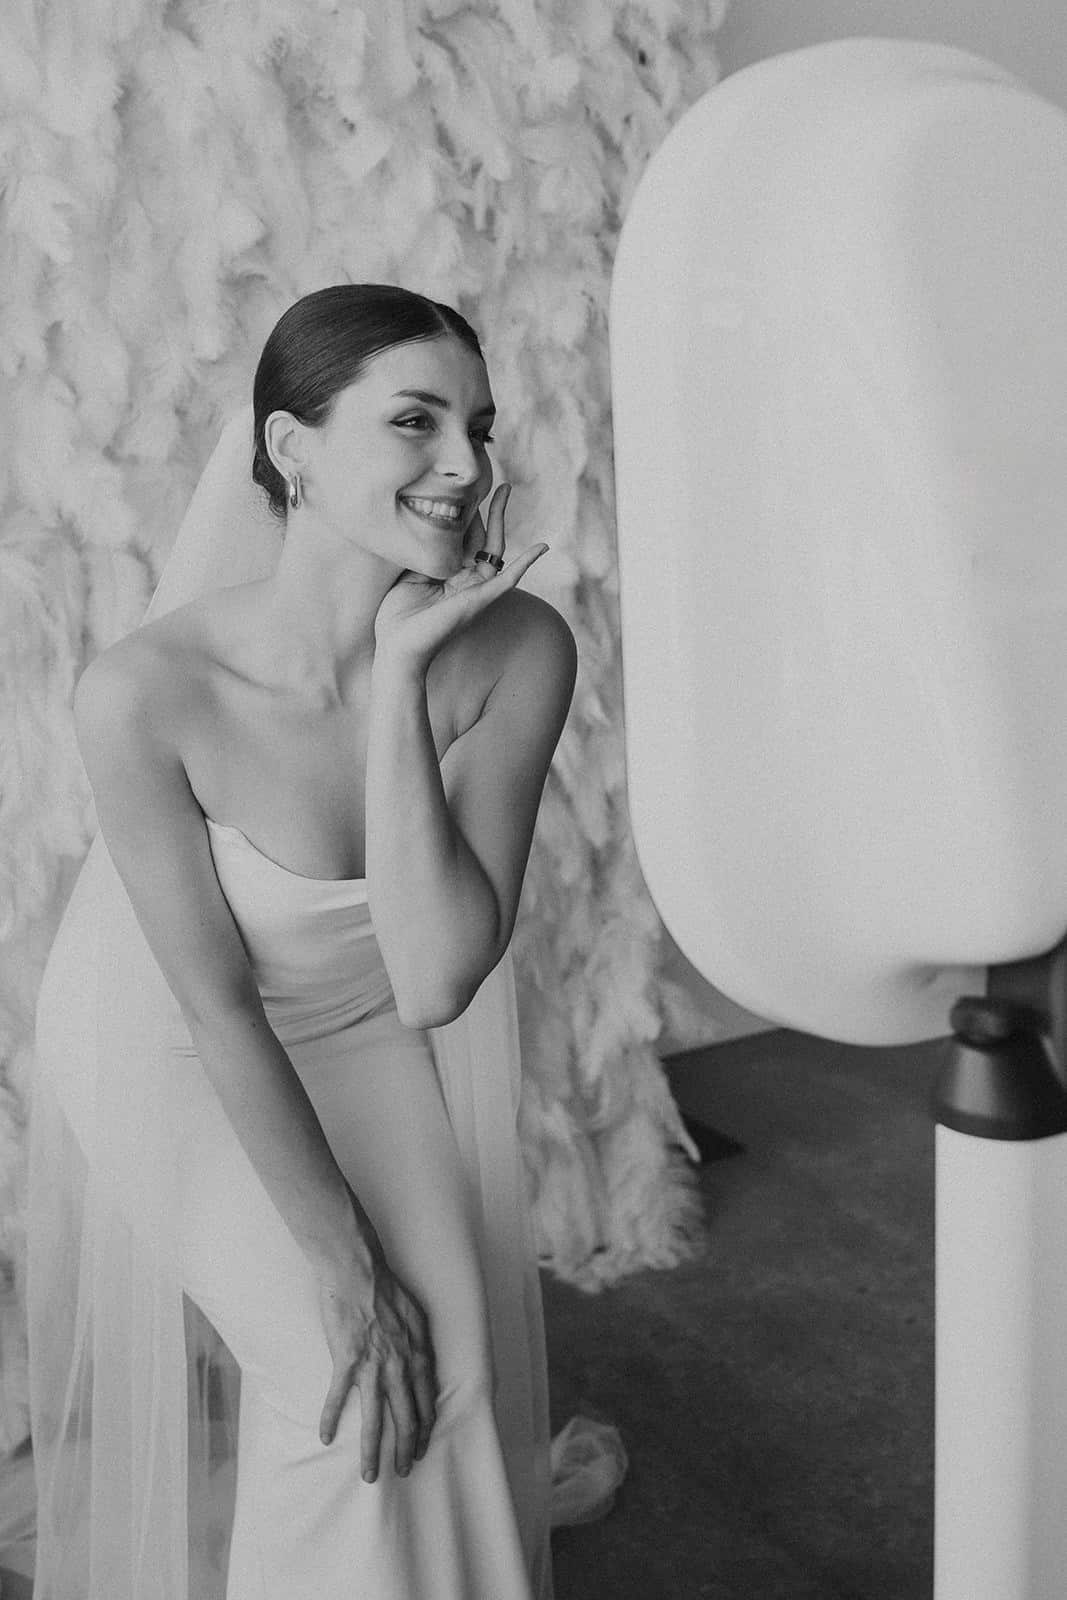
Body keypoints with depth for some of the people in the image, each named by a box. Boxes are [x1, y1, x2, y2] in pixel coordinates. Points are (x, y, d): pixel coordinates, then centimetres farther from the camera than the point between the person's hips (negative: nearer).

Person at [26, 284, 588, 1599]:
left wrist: (400, 676, -37)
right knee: (336, 1376, -9)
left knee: (450, 1365, -5)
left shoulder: (519, 652, -26)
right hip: (163, 1042, -2)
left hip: (367, 1026, 3)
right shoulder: (145, 694, -32)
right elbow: (215, 1002, -23)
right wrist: (339, 1270, -20)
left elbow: (435, 984, -30)